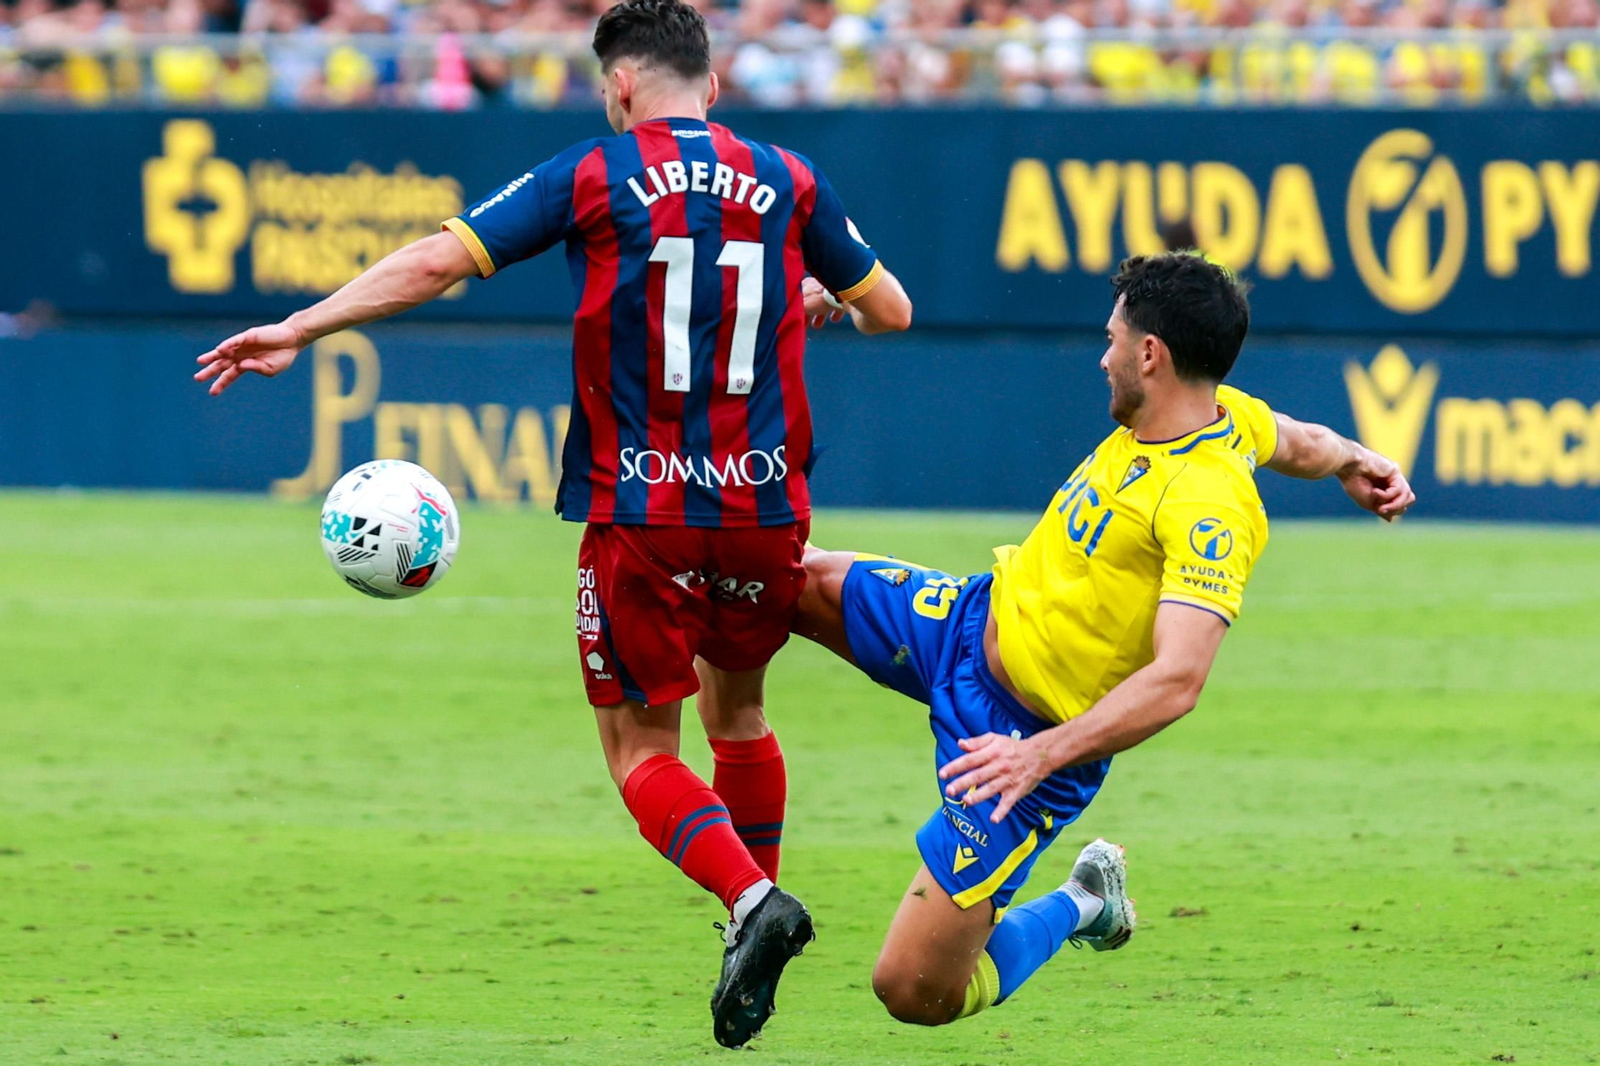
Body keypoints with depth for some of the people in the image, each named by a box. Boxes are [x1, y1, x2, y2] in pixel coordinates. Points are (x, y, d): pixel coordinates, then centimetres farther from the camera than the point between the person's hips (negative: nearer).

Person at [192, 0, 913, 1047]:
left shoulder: (592, 178, -2)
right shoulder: (789, 182, 6)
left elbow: (439, 260, -8)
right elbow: (891, 309, 16)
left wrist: (300, 329, -3)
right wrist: (823, 295, 38)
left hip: (640, 515, -3)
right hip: (766, 509, 3)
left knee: (641, 751, 4)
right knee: (737, 704, 27)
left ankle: (754, 901, -19)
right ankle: (758, 905, 26)